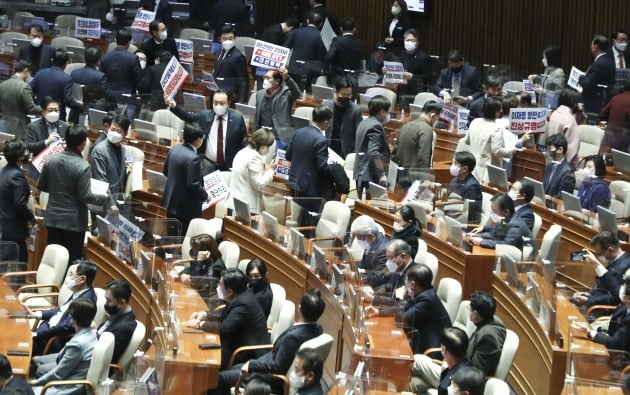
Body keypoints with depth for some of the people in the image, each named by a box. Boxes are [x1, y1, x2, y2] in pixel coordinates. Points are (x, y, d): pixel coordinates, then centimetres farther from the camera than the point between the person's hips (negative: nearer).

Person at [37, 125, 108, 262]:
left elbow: (41, 186, 8)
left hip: (53, 219, 5)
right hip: (74, 221, -5)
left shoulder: (51, 160, -2)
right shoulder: (82, 166, -20)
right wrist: (104, 198, 0)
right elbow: (85, 196, -18)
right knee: (72, 261, 5)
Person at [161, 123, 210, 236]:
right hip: (187, 208, -8)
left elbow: (165, 171, 14)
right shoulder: (192, 158, -25)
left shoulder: (174, 150, 0)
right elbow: (194, 184, -24)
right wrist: (205, 196, -8)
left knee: (172, 235, 16)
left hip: (170, 201, 8)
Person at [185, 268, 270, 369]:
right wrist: (204, 314, 5)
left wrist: (200, 324, -17)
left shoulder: (242, 304, -25)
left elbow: (224, 328, -29)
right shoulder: (241, 296, 5)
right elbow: (225, 316, 19)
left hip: (250, 355, -9)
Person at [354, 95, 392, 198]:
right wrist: (382, 174, -21)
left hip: (360, 175, 10)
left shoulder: (363, 123, 16)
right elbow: (374, 153, -23)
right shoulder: (376, 126, -14)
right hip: (372, 178, -10)